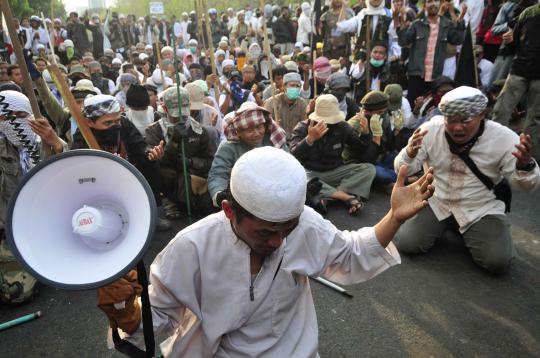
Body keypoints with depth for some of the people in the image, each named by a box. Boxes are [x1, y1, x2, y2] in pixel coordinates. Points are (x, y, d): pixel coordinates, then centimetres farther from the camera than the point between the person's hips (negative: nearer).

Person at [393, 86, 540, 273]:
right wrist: (409, 154, -35)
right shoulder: (430, 130, -13)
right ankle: (443, 225, 18)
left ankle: (469, 233, 15)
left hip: (482, 209, -1)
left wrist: (525, 165, -32)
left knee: (498, 261, -19)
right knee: (406, 243, -14)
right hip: (436, 202, 1)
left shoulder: (504, 138, -15)